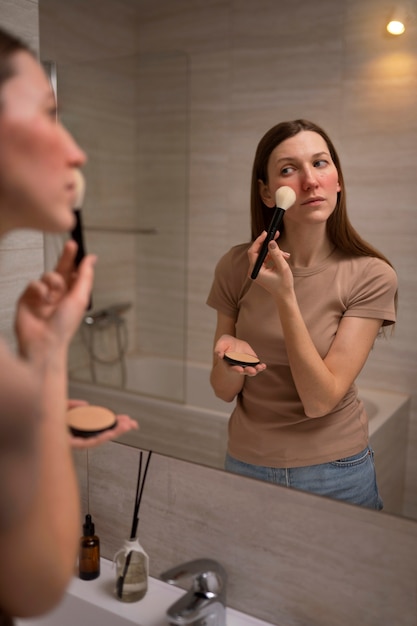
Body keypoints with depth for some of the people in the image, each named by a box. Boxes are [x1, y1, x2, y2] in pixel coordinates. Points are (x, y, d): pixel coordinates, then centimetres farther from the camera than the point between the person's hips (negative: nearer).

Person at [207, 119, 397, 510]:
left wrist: (285, 296, -29)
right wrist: (230, 357, -25)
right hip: (246, 463, 2)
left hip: (336, 473, -2)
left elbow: (320, 401, -21)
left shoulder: (370, 276, -16)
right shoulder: (237, 267, -9)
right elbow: (224, 391, -3)